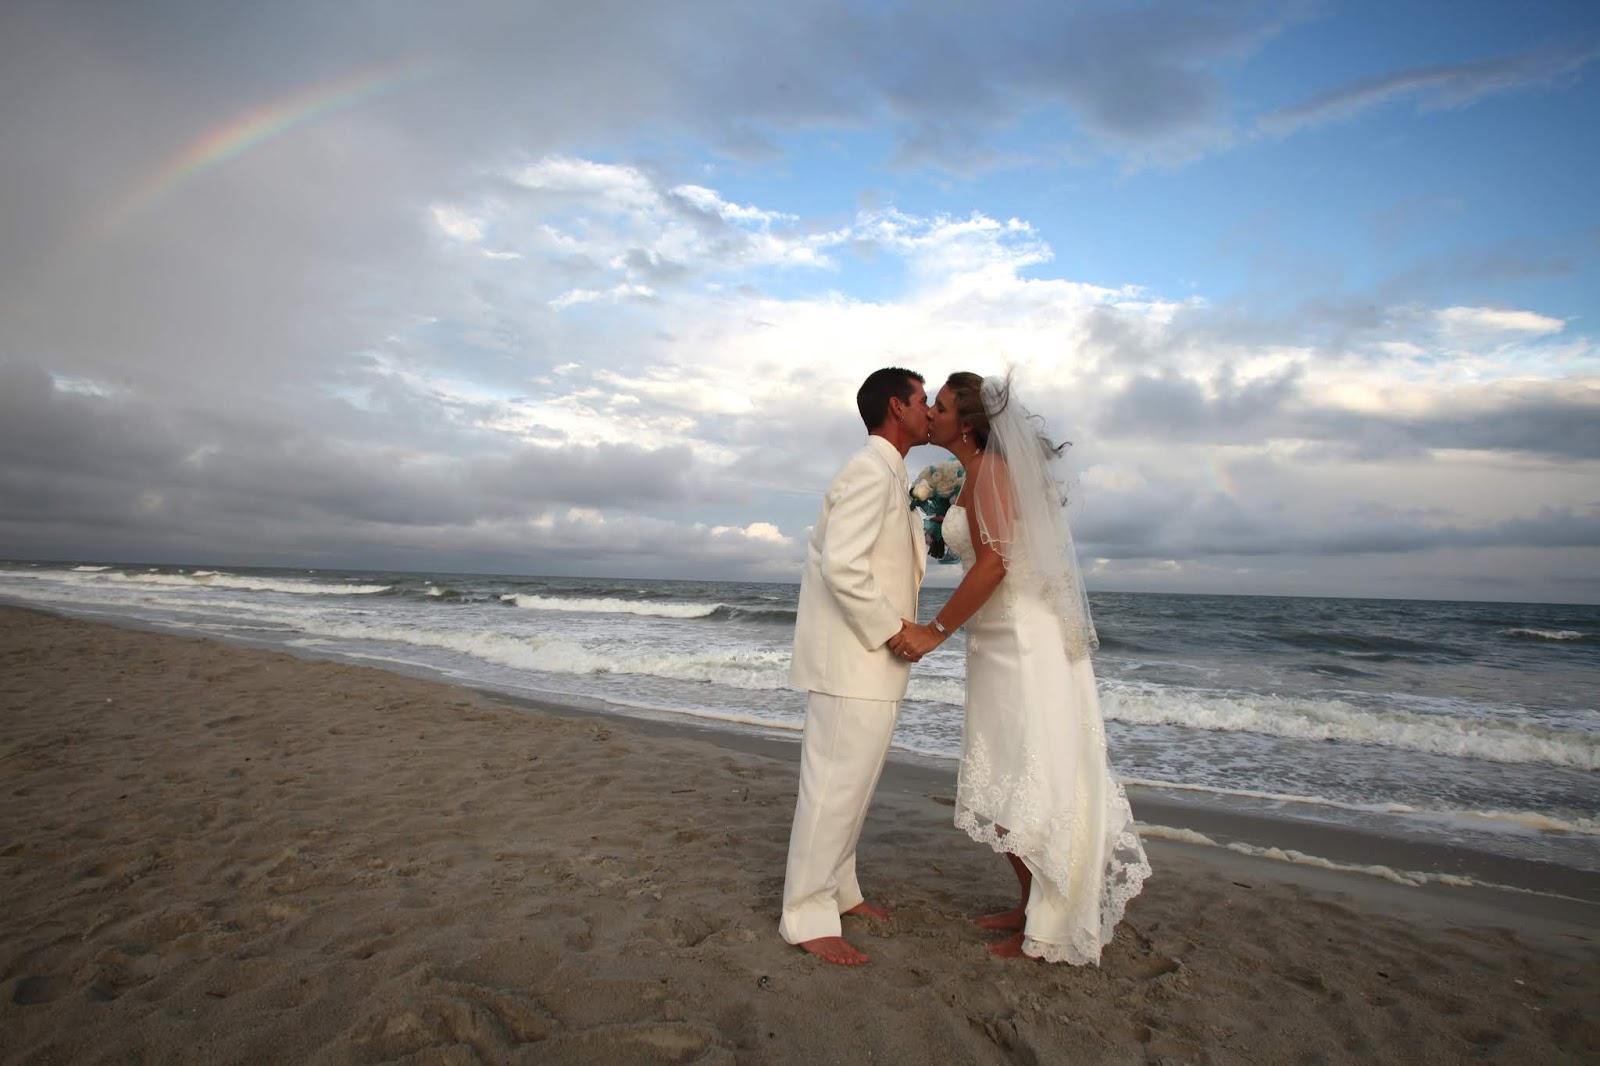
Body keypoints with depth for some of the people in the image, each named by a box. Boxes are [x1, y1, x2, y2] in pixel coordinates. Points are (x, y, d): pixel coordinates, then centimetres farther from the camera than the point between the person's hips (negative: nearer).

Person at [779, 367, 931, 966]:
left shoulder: (885, 475, 18)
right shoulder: (871, 471, -15)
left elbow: (823, 548, 23)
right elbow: (842, 566, -25)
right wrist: (892, 629, -17)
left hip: (869, 661, 10)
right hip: (855, 663, -10)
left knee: (852, 782, 18)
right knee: (835, 786, -2)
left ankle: (836, 889, 33)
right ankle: (807, 918, 11)